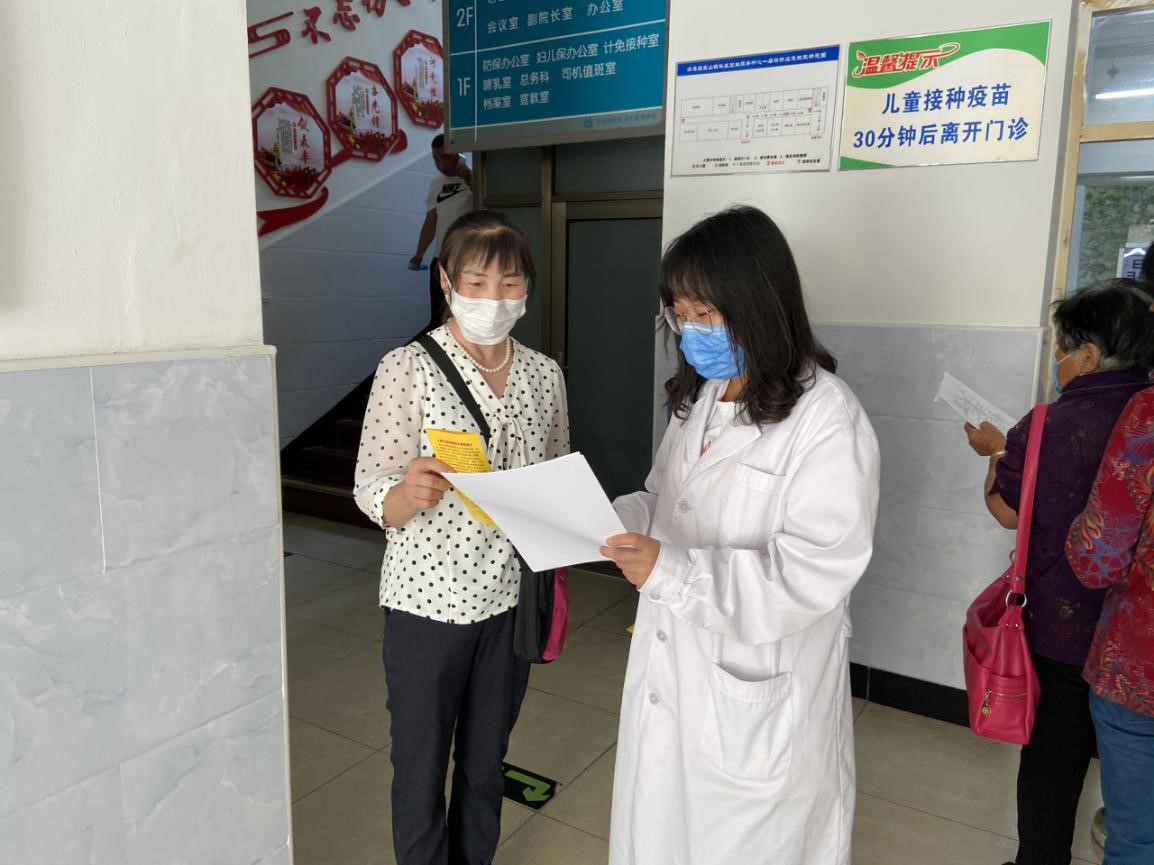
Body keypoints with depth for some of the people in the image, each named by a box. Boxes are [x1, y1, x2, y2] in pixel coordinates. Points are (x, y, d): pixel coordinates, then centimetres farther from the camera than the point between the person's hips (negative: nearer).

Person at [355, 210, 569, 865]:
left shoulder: (545, 374, 2)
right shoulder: (407, 369, -11)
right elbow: (373, 496, -13)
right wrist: (409, 495, -34)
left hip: (510, 598, 4)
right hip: (429, 601, -4)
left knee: (486, 764, 21)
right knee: (422, 771, 12)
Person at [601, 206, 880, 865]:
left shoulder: (827, 420, -19)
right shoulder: (698, 399, 7)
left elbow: (811, 575, -24)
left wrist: (674, 570, -32)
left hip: (757, 694, -7)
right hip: (671, 673, 7)